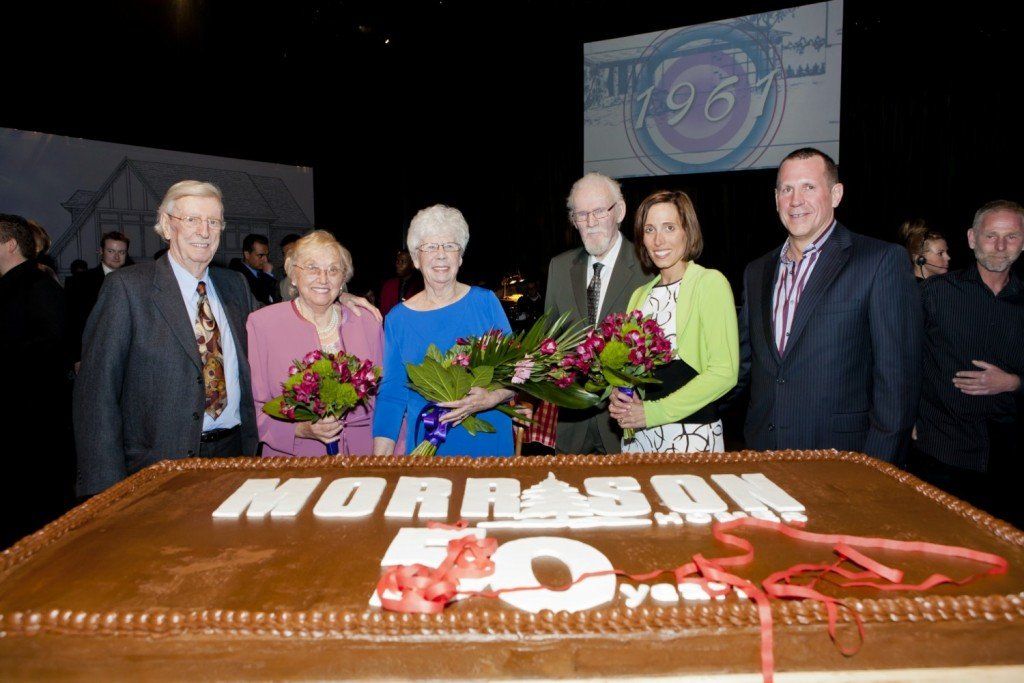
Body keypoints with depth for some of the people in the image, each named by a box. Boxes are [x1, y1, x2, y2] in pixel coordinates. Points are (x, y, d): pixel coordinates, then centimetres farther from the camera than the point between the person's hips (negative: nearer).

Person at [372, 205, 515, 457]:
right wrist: (379, 462, -9)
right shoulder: (397, 319, 0)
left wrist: (490, 399, -22)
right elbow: (390, 396, 0)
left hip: (490, 443, 0)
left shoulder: (485, 301, -2)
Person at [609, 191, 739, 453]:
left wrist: (654, 412, -17)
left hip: (692, 434, -5)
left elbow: (724, 372, -14)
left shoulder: (710, 282, -7)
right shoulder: (640, 295, 11)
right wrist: (616, 395, -4)